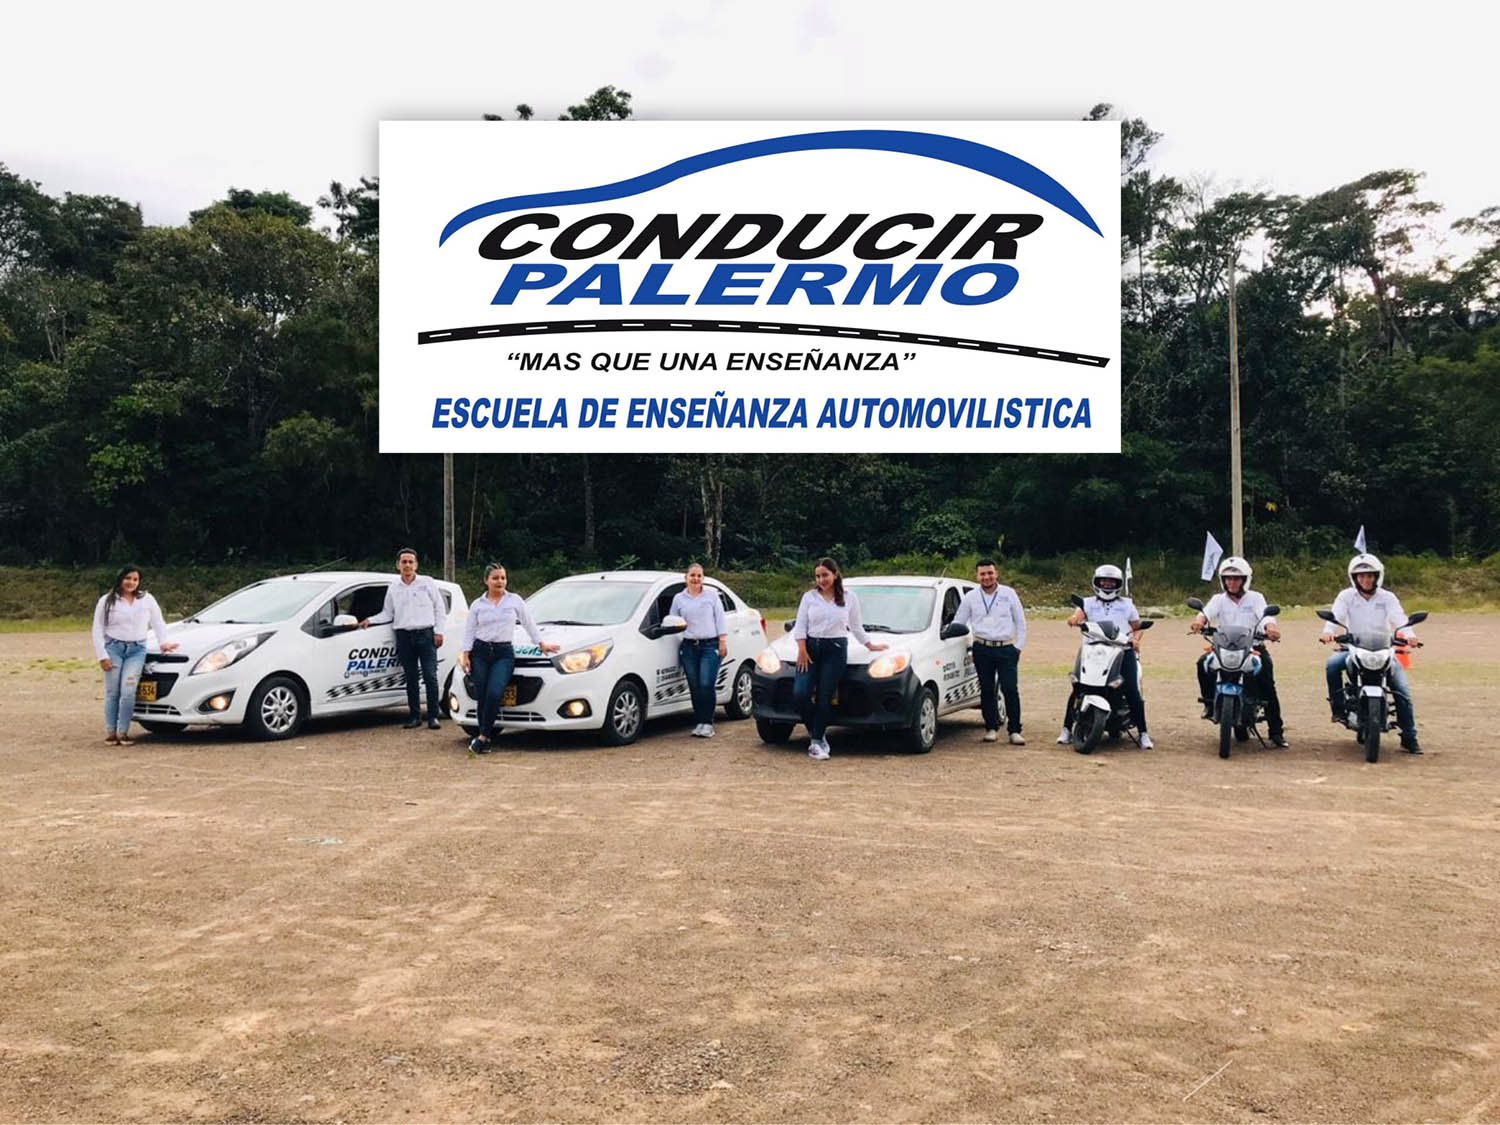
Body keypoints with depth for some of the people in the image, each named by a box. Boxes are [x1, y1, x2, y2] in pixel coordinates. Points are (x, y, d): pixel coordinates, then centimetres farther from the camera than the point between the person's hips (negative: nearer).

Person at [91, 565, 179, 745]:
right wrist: (102, 655, -3)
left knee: (128, 691, -12)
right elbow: (98, 630, 5)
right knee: (112, 693, -1)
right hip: (114, 648, 0)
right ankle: (110, 732, 6)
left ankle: (123, 732, -4)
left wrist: (163, 642, 1)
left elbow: (158, 622, 16)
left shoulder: (147, 600, 11)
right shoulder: (107, 601, 6)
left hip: (137, 650, 0)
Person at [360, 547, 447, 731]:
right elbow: (387, 613, 16)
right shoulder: (393, 587, 13)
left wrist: (438, 631, -2)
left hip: (425, 634, -3)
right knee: (410, 679, 5)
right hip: (404, 636, 3)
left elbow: (439, 608, 6)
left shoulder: (427, 583, 6)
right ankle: (415, 717, 12)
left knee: (430, 677, -8)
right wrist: (371, 620, 0)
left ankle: (433, 716, -3)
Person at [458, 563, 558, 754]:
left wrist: (541, 644, 18)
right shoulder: (477, 604, 9)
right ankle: (484, 739, 7)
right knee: (482, 697, -3)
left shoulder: (515, 600, 8)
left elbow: (528, 624, 16)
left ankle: (483, 736, -13)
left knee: (494, 694, -20)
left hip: (504, 653, -1)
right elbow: (469, 631, 10)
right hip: (480, 652, 1)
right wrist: (465, 655, 0)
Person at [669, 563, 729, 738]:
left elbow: (720, 619, 8)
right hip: (689, 647, 2)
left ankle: (707, 723, -5)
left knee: (706, 685, -13)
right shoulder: (679, 599, 12)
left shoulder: (712, 596, 10)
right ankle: (699, 722, 11)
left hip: (710, 646, -2)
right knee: (695, 687, 1)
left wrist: (723, 641, -1)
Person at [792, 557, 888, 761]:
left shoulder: (849, 598, 8)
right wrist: (802, 649, -6)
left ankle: (817, 741, 2)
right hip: (811, 647, 1)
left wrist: (870, 645, 22)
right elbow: (800, 626, 5)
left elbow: (856, 627, 19)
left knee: (824, 697, -6)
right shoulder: (809, 597, 8)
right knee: (800, 693, -13)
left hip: (836, 650, -1)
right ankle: (818, 734, 5)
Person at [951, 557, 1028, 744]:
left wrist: (1018, 647, 4)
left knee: (1010, 690, -7)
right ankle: (991, 727, 15)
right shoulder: (971, 597, 7)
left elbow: (1020, 622, 11)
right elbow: (957, 623, 14)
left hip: (1006, 649, -1)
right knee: (987, 690, 5)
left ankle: (1014, 731, -3)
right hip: (982, 649, 1)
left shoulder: (1009, 594, 6)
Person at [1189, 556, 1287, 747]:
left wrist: (1271, 628, -36)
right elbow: (1207, 612, -11)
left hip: (1253, 646, -1)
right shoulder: (1219, 600, 10)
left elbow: (1266, 616, -12)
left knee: (1267, 686, -15)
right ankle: (1209, 702, -10)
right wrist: (1199, 621, -35)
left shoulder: (1255, 598, 6)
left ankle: (1276, 731, -8)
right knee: (1203, 662, -26)